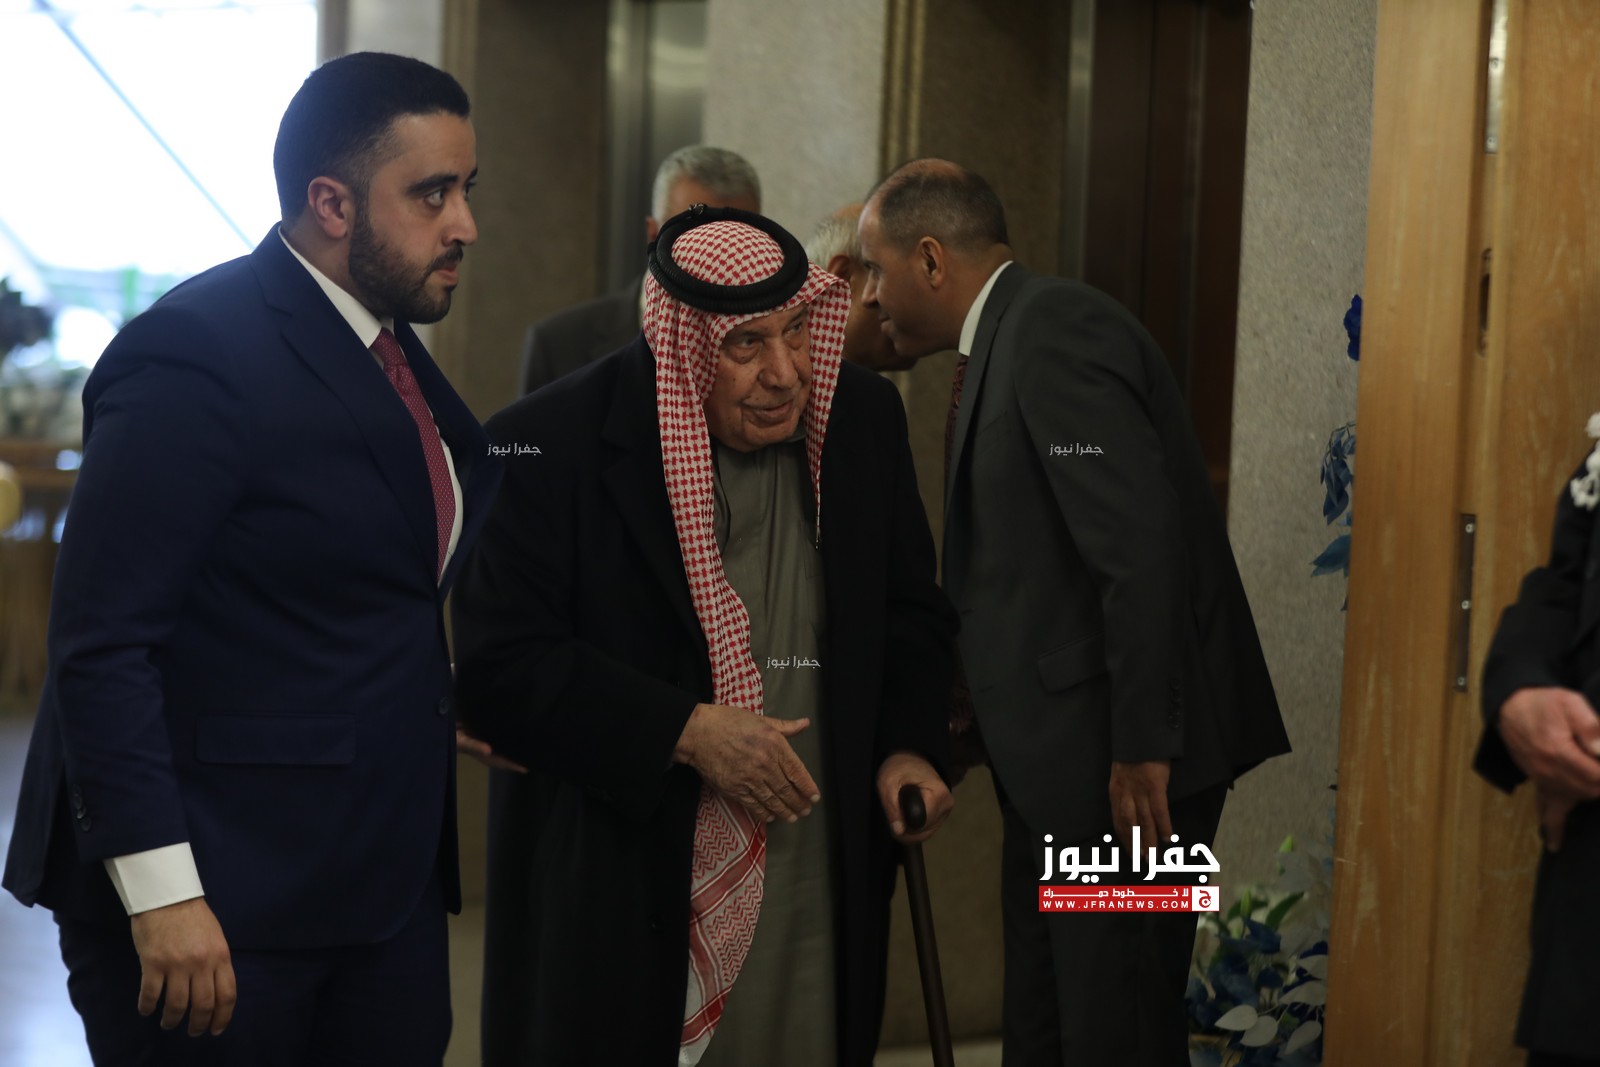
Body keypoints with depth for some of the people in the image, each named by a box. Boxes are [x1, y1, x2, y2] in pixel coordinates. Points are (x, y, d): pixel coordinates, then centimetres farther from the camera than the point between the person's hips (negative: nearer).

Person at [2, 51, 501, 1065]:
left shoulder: (389, 346, 11)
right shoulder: (196, 355, -15)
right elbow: (102, 643, -20)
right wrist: (161, 894, -23)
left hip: (388, 888, 8)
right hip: (220, 903, -8)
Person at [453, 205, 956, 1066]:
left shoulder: (864, 416, 4)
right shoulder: (547, 444, -11)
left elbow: (909, 610, 16)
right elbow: (498, 665, -14)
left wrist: (906, 745, -1)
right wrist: (685, 733, -19)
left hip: (816, 889, 4)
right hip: (611, 895, -4)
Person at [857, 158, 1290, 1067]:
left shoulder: (1056, 333, -15)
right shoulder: (1007, 341, 16)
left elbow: (1141, 545, -23)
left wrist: (1143, 747, -24)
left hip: (1124, 760, -10)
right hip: (1062, 758, 10)